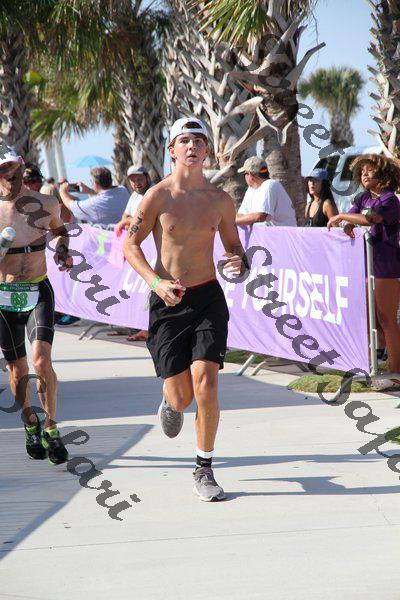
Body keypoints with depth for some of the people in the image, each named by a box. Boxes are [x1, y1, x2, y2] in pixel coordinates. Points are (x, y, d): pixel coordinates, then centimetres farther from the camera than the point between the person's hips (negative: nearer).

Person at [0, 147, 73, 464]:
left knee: (42, 361, -18)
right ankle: (30, 425, 33)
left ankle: (51, 429, -2)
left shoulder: (46, 204, 1)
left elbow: (58, 228, 25)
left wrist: (63, 250, 5)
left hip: (39, 292, 0)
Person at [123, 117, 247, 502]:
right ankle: (171, 401, 40)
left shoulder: (219, 200, 3)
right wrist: (155, 282, -15)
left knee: (206, 385, -13)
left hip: (208, 297, 1)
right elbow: (130, 244, -1)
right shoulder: (157, 196, -6)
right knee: (181, 396, -1)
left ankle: (204, 471, 2)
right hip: (168, 300, -1)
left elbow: (233, 244, 15)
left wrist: (238, 261, -9)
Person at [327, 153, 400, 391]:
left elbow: (371, 219, -27)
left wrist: (341, 217, -19)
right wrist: (346, 225, -17)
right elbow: (350, 216, 6)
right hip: (367, 265, 8)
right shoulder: (363, 198, 15)